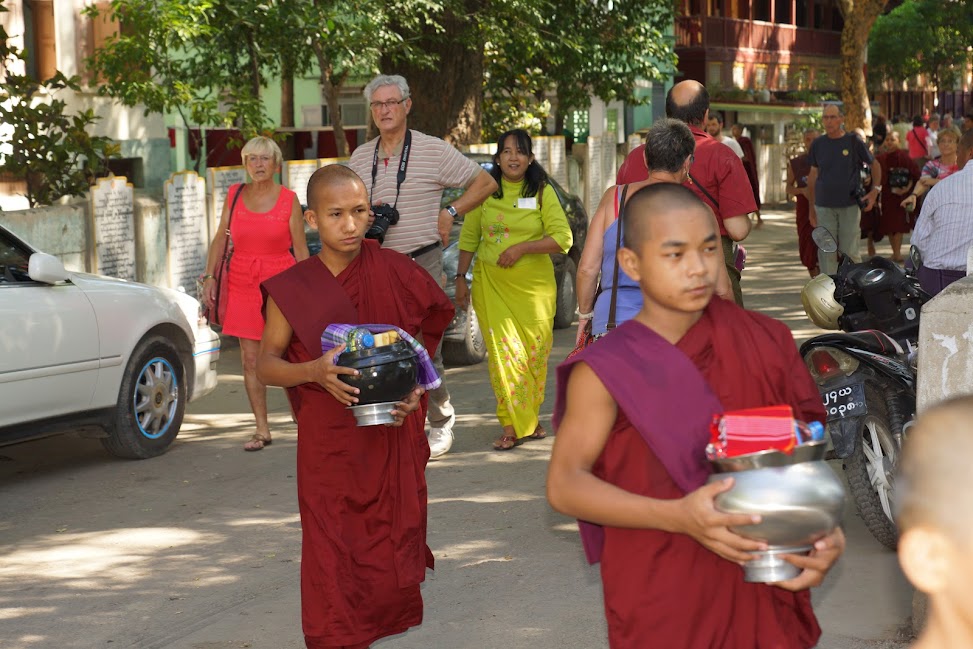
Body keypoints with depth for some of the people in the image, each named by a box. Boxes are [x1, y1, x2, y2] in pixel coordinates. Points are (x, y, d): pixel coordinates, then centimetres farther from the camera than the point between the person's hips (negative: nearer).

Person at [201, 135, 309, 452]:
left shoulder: (289, 200, -1)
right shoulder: (235, 194, 7)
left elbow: (301, 250, -1)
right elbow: (220, 238, 12)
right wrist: (210, 276, 3)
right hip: (242, 283, 3)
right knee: (250, 359, 2)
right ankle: (262, 430, 9)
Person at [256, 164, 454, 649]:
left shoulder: (394, 272, -3)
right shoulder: (293, 289, -5)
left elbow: (426, 335, 8)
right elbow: (266, 364, -3)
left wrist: (413, 387, -11)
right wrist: (314, 372, -22)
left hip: (393, 441, 1)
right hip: (326, 445, -1)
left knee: (389, 550, 7)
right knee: (333, 557, 0)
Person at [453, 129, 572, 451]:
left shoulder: (543, 192, 3)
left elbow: (563, 238, -5)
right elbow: (468, 237, 12)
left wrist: (521, 247, -14)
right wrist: (461, 277, 7)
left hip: (535, 283, 0)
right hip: (491, 283, 0)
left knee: (535, 352, 2)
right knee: (504, 351, -9)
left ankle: (529, 418, 19)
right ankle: (512, 426, -8)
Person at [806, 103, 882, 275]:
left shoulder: (853, 142, 0)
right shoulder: (818, 144, 6)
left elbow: (874, 165, 11)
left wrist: (875, 190, -1)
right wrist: (811, 207, 13)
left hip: (850, 206, -2)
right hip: (824, 207, 2)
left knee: (850, 252, -1)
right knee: (827, 253, 1)